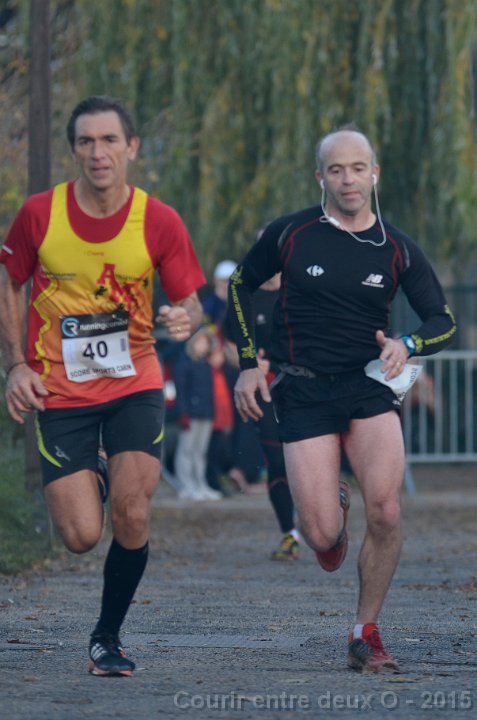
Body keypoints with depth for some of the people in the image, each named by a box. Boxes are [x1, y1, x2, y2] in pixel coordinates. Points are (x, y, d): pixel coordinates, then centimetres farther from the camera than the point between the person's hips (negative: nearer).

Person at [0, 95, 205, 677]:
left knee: (131, 519, -13)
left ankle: (107, 638, 10)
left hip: (134, 384, 0)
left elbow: (189, 301, 1)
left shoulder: (159, 222, -8)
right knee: (81, 535, -7)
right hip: (59, 391, 0)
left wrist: (185, 319, -24)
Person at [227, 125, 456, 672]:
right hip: (303, 394, -1)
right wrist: (249, 364, 6)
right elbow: (240, 286, 13)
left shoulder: (397, 249, 2)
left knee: (385, 513, -19)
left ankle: (366, 635, 1)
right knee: (323, 536, -12)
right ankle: (332, 509, 29)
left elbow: (443, 320, 6)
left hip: (370, 386, 1)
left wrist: (407, 345, -16)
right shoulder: (289, 235, -2)